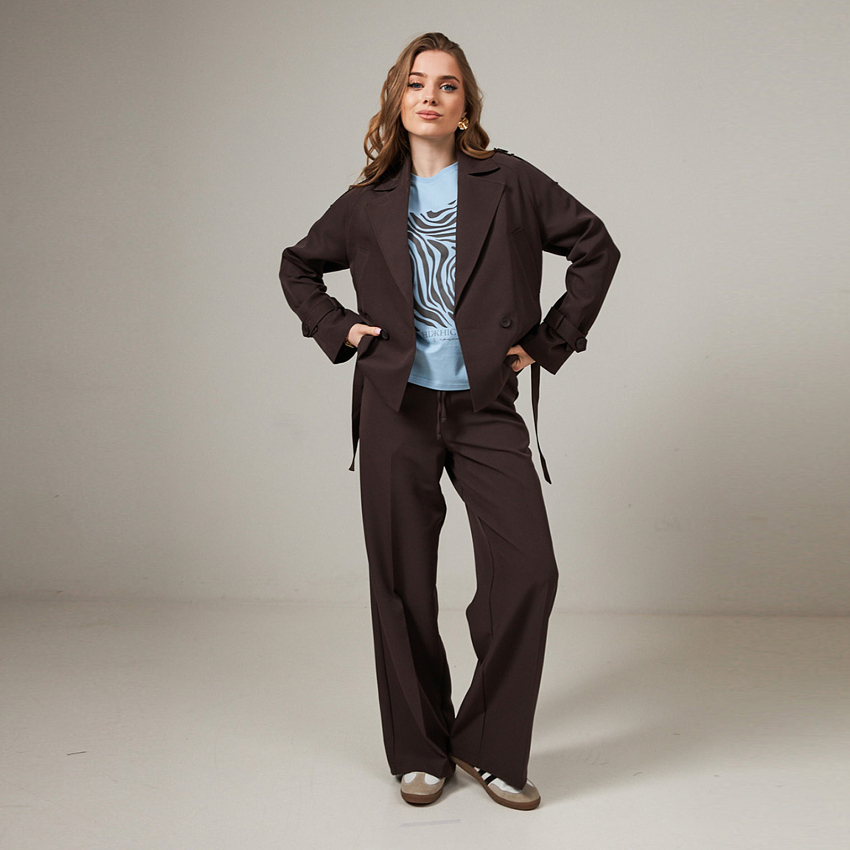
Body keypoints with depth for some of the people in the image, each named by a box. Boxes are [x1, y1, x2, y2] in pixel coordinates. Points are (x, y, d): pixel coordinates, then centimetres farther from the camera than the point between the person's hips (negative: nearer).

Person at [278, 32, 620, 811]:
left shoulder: (509, 183, 3)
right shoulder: (369, 203, 8)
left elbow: (597, 248, 8)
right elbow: (298, 267, 23)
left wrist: (550, 341, 3)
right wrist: (338, 330, 7)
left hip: (486, 408, -1)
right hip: (396, 410, 1)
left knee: (528, 571, -11)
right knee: (403, 584, 4)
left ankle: (488, 747, 8)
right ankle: (420, 752, 21)